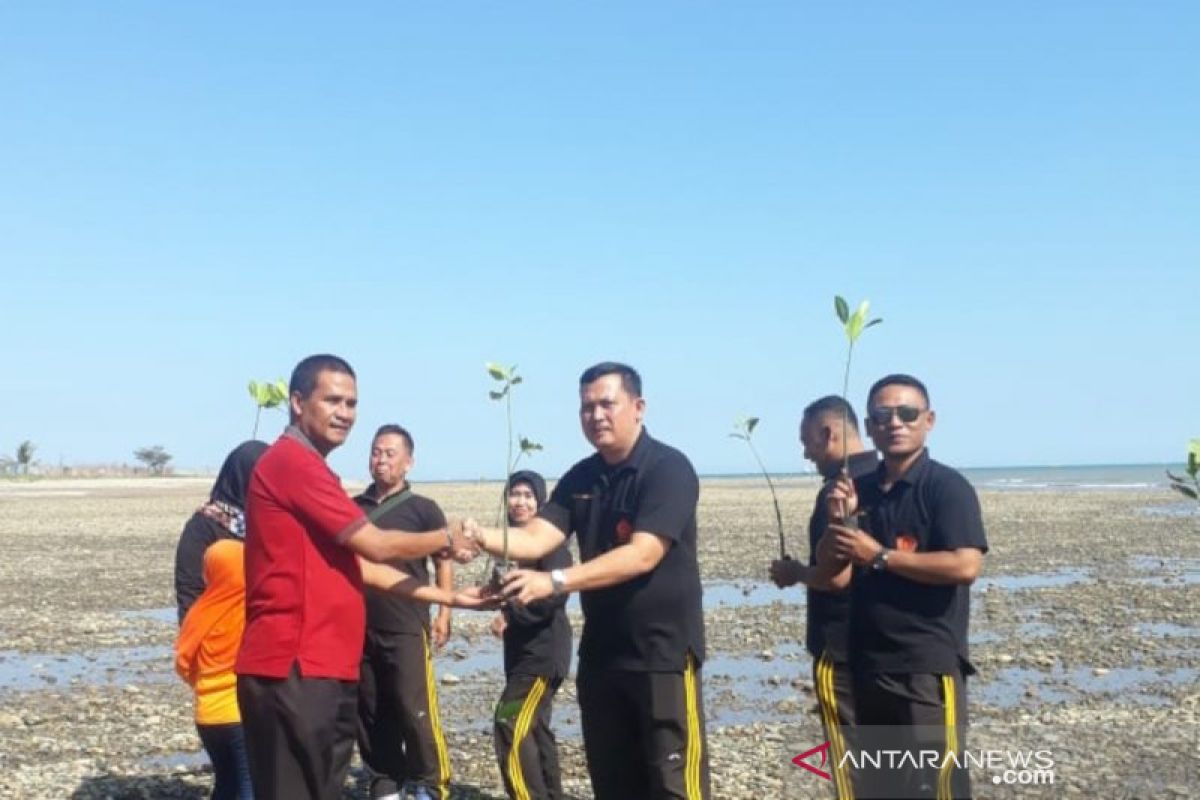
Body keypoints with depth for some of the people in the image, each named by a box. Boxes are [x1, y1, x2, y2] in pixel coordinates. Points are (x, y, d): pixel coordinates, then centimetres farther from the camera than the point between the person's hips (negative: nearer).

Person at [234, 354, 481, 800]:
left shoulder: (307, 468, 20)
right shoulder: (292, 462, -12)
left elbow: (361, 565, 20)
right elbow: (376, 546, -11)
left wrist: (446, 596, 18)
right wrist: (446, 540, 6)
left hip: (323, 669, 10)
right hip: (294, 670, -10)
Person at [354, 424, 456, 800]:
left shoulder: (423, 509, 0)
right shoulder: (353, 508, 9)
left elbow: (444, 562, 1)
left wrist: (443, 614, -6)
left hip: (406, 628, -4)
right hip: (359, 628, 4)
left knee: (415, 710, -7)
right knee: (370, 713, 9)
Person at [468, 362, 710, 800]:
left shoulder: (669, 469, -13)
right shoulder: (579, 479, 8)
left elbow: (642, 555, -24)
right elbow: (536, 537, -3)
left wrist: (555, 582, -33)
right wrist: (485, 538, -25)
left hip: (664, 650, -7)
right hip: (601, 651, 7)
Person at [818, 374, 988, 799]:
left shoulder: (947, 486, -8)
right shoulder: (859, 489, 10)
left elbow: (965, 565, -21)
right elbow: (835, 575, 8)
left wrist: (879, 556, -17)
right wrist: (838, 521, -10)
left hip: (929, 666, -7)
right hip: (869, 665, 7)